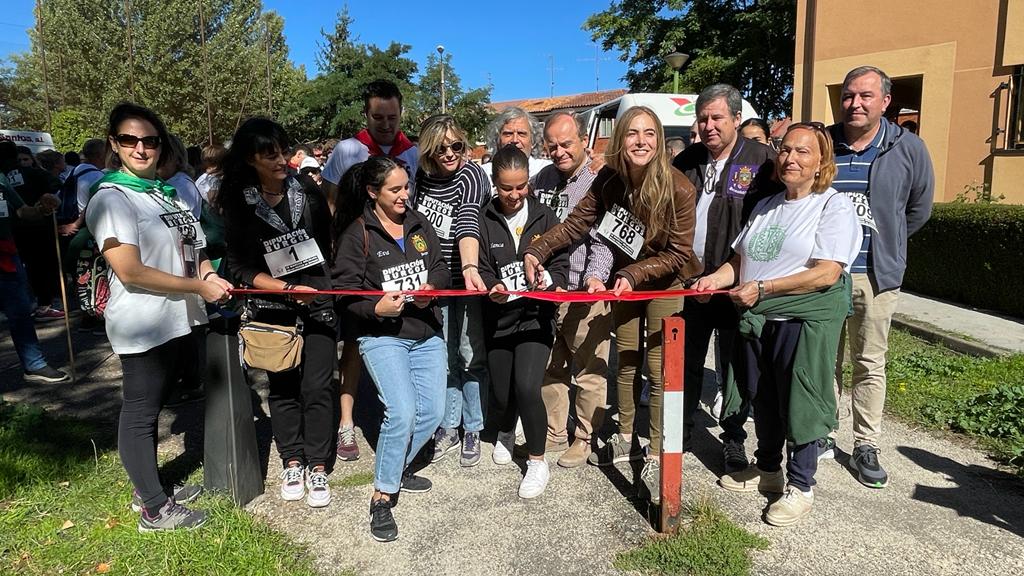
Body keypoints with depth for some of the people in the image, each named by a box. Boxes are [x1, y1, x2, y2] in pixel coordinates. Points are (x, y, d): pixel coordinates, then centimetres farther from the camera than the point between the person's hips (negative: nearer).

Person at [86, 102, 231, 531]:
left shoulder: (169, 193, 12)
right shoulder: (112, 198, -12)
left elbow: (192, 249, 22)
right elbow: (130, 272, -20)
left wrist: (209, 274, 1)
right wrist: (198, 286, -17)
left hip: (179, 320, 8)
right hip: (143, 326, -8)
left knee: (152, 409, 20)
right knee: (140, 414, 6)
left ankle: (148, 490, 35)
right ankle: (155, 510, 17)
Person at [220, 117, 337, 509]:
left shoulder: (307, 191, -1)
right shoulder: (237, 205, -5)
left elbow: (329, 239, 9)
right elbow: (240, 268, -8)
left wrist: (329, 285, 6)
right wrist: (288, 288, -18)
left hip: (318, 298, 0)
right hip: (272, 306, 0)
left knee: (316, 387, 0)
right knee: (282, 387, 10)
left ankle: (317, 467, 14)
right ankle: (291, 463, 27)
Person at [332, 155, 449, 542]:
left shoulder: (419, 225, 11)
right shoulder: (357, 234, -5)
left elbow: (440, 268, 12)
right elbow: (344, 289, -9)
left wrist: (431, 287, -10)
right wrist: (376, 308, -26)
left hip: (427, 334, 6)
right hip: (382, 336, -6)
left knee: (433, 411, 1)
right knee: (402, 412, -20)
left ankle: (397, 466, 28)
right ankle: (382, 498, -3)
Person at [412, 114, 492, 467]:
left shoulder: (471, 176, -14)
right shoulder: (422, 176, 2)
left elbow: (468, 224, -30)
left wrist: (471, 269, -45)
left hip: (468, 279, -4)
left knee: (471, 356, 3)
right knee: (443, 356, 10)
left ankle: (473, 431, 19)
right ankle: (448, 428, 24)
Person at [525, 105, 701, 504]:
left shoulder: (679, 189, -27)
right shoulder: (610, 179, -15)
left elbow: (677, 254, -21)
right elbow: (577, 222, -11)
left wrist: (633, 274, -29)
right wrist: (537, 250, -23)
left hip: (665, 283, -4)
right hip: (624, 278, 5)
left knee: (659, 371, -3)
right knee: (625, 361, 15)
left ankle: (656, 459, 11)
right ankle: (626, 440, 34)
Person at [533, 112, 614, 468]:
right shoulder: (541, 180, 11)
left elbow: (603, 240, -14)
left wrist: (595, 275, -30)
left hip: (584, 295, -6)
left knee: (589, 373, 4)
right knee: (549, 369, 15)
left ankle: (585, 440, 21)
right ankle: (553, 434, 31)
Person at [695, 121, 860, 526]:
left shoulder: (834, 205, -7)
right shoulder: (766, 207, 16)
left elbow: (826, 273, -18)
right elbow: (740, 260, 17)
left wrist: (763, 288, -21)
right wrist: (716, 278, -4)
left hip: (806, 319, -6)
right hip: (757, 318, 7)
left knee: (798, 402, 0)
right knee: (762, 398, 15)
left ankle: (800, 485, 17)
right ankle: (767, 469, 33)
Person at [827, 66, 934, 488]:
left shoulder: (908, 148, -1)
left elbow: (919, 208, 12)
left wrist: (884, 243, 15)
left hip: (876, 276, -1)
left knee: (869, 364, 7)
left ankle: (866, 447, 18)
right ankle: (823, 436, 24)